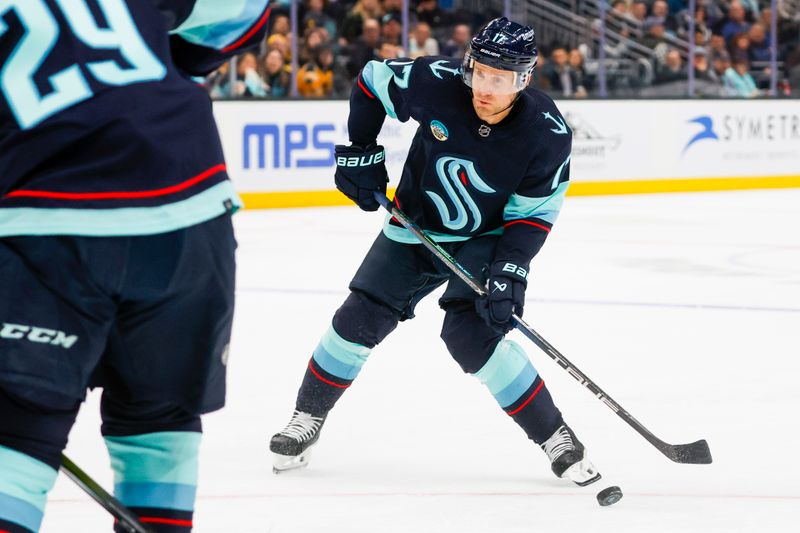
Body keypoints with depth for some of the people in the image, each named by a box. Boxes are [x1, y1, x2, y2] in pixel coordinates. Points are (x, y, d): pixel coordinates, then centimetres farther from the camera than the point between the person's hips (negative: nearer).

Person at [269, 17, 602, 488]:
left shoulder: (548, 134, -26)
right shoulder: (435, 83, -25)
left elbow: (533, 213, -16)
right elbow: (373, 81, -5)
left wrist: (510, 271, -27)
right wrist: (360, 153, -6)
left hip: (487, 238, -3)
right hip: (416, 228, 3)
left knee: (471, 333, -22)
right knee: (360, 320, -1)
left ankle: (556, 438, -10)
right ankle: (308, 420, 21)